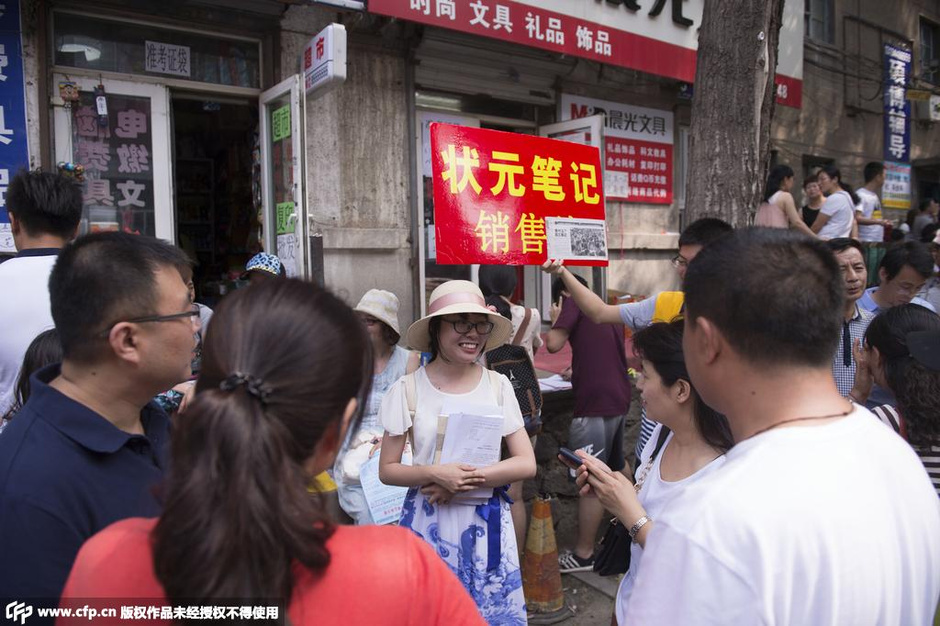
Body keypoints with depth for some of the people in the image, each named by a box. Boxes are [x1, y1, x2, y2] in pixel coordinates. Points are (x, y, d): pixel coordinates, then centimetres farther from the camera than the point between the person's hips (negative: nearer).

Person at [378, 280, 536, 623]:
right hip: (429, 523, -1)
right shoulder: (408, 389, -8)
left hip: (486, 522, 2)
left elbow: (526, 464, -6)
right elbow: (387, 469, -4)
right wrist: (434, 474, -22)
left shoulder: (498, 385, -4)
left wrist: (468, 480, -17)